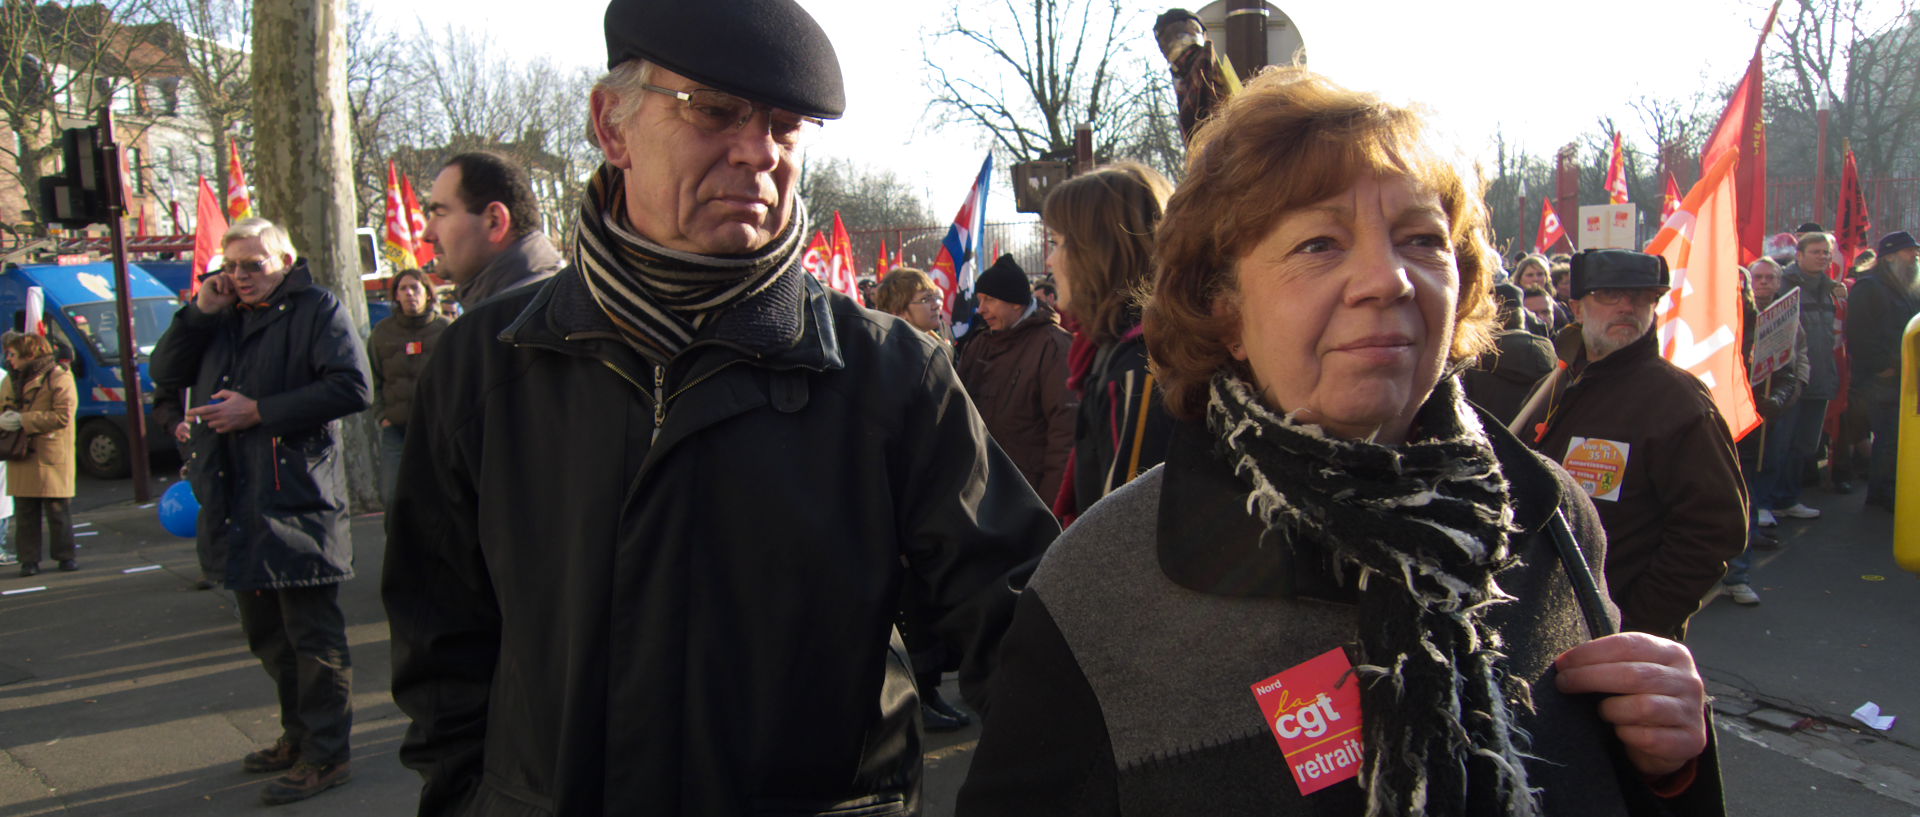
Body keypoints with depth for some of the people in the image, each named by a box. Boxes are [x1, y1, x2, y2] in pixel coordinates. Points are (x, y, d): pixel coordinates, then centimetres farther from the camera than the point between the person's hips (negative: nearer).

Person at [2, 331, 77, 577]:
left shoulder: (59, 378, -7)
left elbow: (62, 416, -15)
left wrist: (23, 420, -17)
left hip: (51, 457, -6)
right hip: (21, 458, 6)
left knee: (58, 510, 2)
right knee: (25, 512, 6)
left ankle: (65, 555, 13)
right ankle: (29, 559, 12)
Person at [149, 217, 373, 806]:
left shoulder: (318, 309, -5)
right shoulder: (222, 318, 17)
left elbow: (352, 388, -17)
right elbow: (164, 376, 14)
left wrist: (258, 412, -17)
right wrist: (199, 312, 1)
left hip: (297, 501, -8)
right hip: (237, 505, 8)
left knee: (313, 634, -2)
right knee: (265, 631, 18)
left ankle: (326, 755, 7)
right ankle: (299, 736, 33)